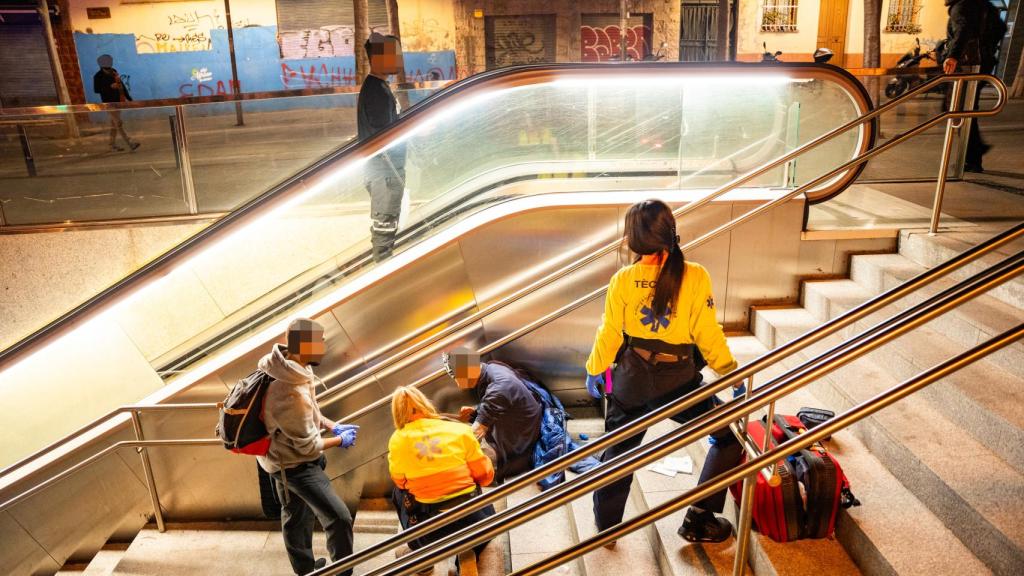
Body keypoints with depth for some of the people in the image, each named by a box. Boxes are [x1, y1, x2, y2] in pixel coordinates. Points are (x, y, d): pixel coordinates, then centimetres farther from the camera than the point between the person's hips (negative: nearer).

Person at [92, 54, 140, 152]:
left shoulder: (114, 71, 8)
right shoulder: (98, 76, -8)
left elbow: (121, 84, 13)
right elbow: (96, 89, -12)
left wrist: (128, 97, 11)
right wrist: (110, 86, -21)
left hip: (118, 101, 6)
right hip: (109, 103, -6)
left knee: (114, 124, 13)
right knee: (119, 124, -10)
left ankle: (113, 144, 21)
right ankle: (130, 143, -16)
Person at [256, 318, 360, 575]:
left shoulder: (293, 369, -8)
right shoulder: (291, 394, -37)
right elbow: (309, 446, -24)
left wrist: (333, 425, 1)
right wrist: (341, 440, -9)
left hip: (285, 456, 10)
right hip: (294, 464, -10)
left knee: (297, 516, 27)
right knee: (339, 518, -6)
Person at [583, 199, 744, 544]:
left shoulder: (623, 280, -10)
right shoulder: (695, 276, -16)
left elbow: (609, 334, -3)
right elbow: (707, 334, -12)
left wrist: (594, 370, 14)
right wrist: (731, 373, 2)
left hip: (631, 379, 3)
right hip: (677, 381, -2)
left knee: (618, 449, 22)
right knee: (729, 437, 18)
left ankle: (605, 525, 36)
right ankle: (698, 522, 20)